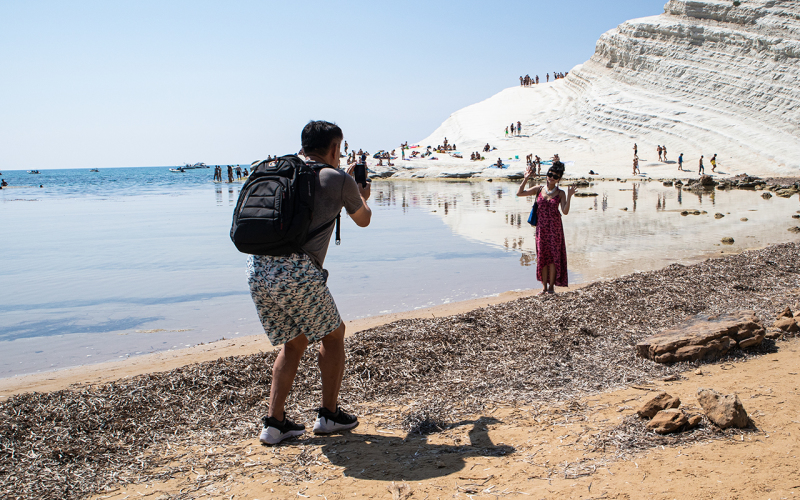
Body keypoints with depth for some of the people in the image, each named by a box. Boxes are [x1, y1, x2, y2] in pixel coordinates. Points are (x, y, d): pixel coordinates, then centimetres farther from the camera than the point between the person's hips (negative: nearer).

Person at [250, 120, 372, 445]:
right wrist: (363, 196, 45)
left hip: (257, 269, 6)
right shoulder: (340, 180, 5)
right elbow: (362, 220, 23)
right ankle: (329, 414, 23)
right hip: (297, 272, -6)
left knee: (293, 342, 22)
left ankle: (274, 422, 19)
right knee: (332, 334, 17)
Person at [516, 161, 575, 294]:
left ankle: (551, 286, 8)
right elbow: (519, 193, 2)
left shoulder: (560, 193, 0)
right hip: (541, 227, 2)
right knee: (542, 256, 3)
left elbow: (565, 211, -10)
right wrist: (525, 179, -5)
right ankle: (544, 287, 11)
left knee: (553, 255, -1)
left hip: (555, 227, -2)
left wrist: (569, 196, -19)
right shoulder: (538, 189, 5)